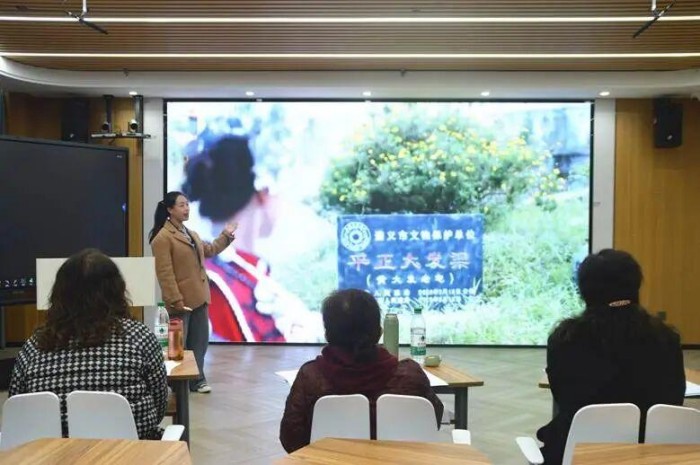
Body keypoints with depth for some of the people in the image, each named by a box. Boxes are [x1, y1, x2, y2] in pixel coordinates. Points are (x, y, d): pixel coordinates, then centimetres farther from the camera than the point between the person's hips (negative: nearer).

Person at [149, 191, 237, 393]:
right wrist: (176, 300, -22)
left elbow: (209, 250, 31)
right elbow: (165, 274, -18)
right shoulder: (162, 238, -14)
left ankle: (197, 380, 26)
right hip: (182, 301, -9)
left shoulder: (190, 234, 15)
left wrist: (225, 235, 23)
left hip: (199, 297, 9)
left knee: (199, 341, 14)